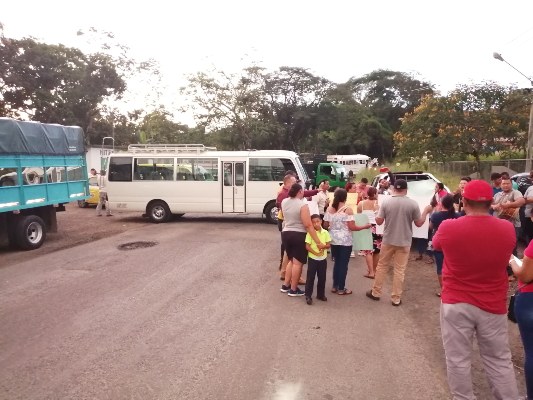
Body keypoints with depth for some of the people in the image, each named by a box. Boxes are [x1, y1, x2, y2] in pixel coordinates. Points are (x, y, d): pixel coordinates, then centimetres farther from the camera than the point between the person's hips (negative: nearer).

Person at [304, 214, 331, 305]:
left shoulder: (325, 232, 0)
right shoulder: (310, 233, -10)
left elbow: (328, 245, 1)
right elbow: (307, 246, -12)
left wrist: (323, 246, -20)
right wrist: (316, 253, -23)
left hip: (323, 259, 3)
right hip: (312, 258, -3)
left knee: (322, 277, 12)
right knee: (310, 277, 1)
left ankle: (321, 294, 28)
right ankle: (308, 296, 9)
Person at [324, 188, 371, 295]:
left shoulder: (329, 209, 2)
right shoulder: (348, 209, -13)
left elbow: (325, 225, 5)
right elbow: (352, 227, -16)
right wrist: (365, 226, -3)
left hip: (334, 240, 5)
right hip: (345, 241, -5)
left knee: (337, 263, 17)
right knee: (343, 264, 5)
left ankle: (335, 286, 21)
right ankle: (341, 288, 12)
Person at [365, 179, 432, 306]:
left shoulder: (386, 202, -7)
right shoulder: (413, 204, -9)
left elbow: (379, 221, -5)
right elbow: (419, 223, -1)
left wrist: (376, 214, 16)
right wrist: (426, 211, 14)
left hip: (388, 240, 1)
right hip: (404, 242, -1)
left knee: (381, 266, 15)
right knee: (399, 270, 8)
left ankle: (375, 293, 24)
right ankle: (396, 298, 15)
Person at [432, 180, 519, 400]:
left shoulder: (448, 227, -16)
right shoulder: (507, 229, -8)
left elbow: (436, 244, 6)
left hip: (456, 303, -2)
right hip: (493, 305, 3)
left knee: (458, 360, 11)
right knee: (499, 360, 18)